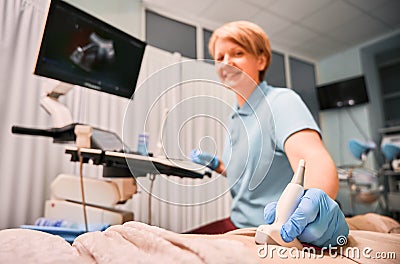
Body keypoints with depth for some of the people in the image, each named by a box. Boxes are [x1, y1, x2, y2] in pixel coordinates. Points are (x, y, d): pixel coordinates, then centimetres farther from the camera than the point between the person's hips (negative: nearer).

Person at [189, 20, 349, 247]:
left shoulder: (281, 101, -12)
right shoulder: (236, 118, 12)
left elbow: (314, 157, -31)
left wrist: (317, 198, -50)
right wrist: (216, 165, 8)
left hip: (284, 232, -7)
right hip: (240, 225, 8)